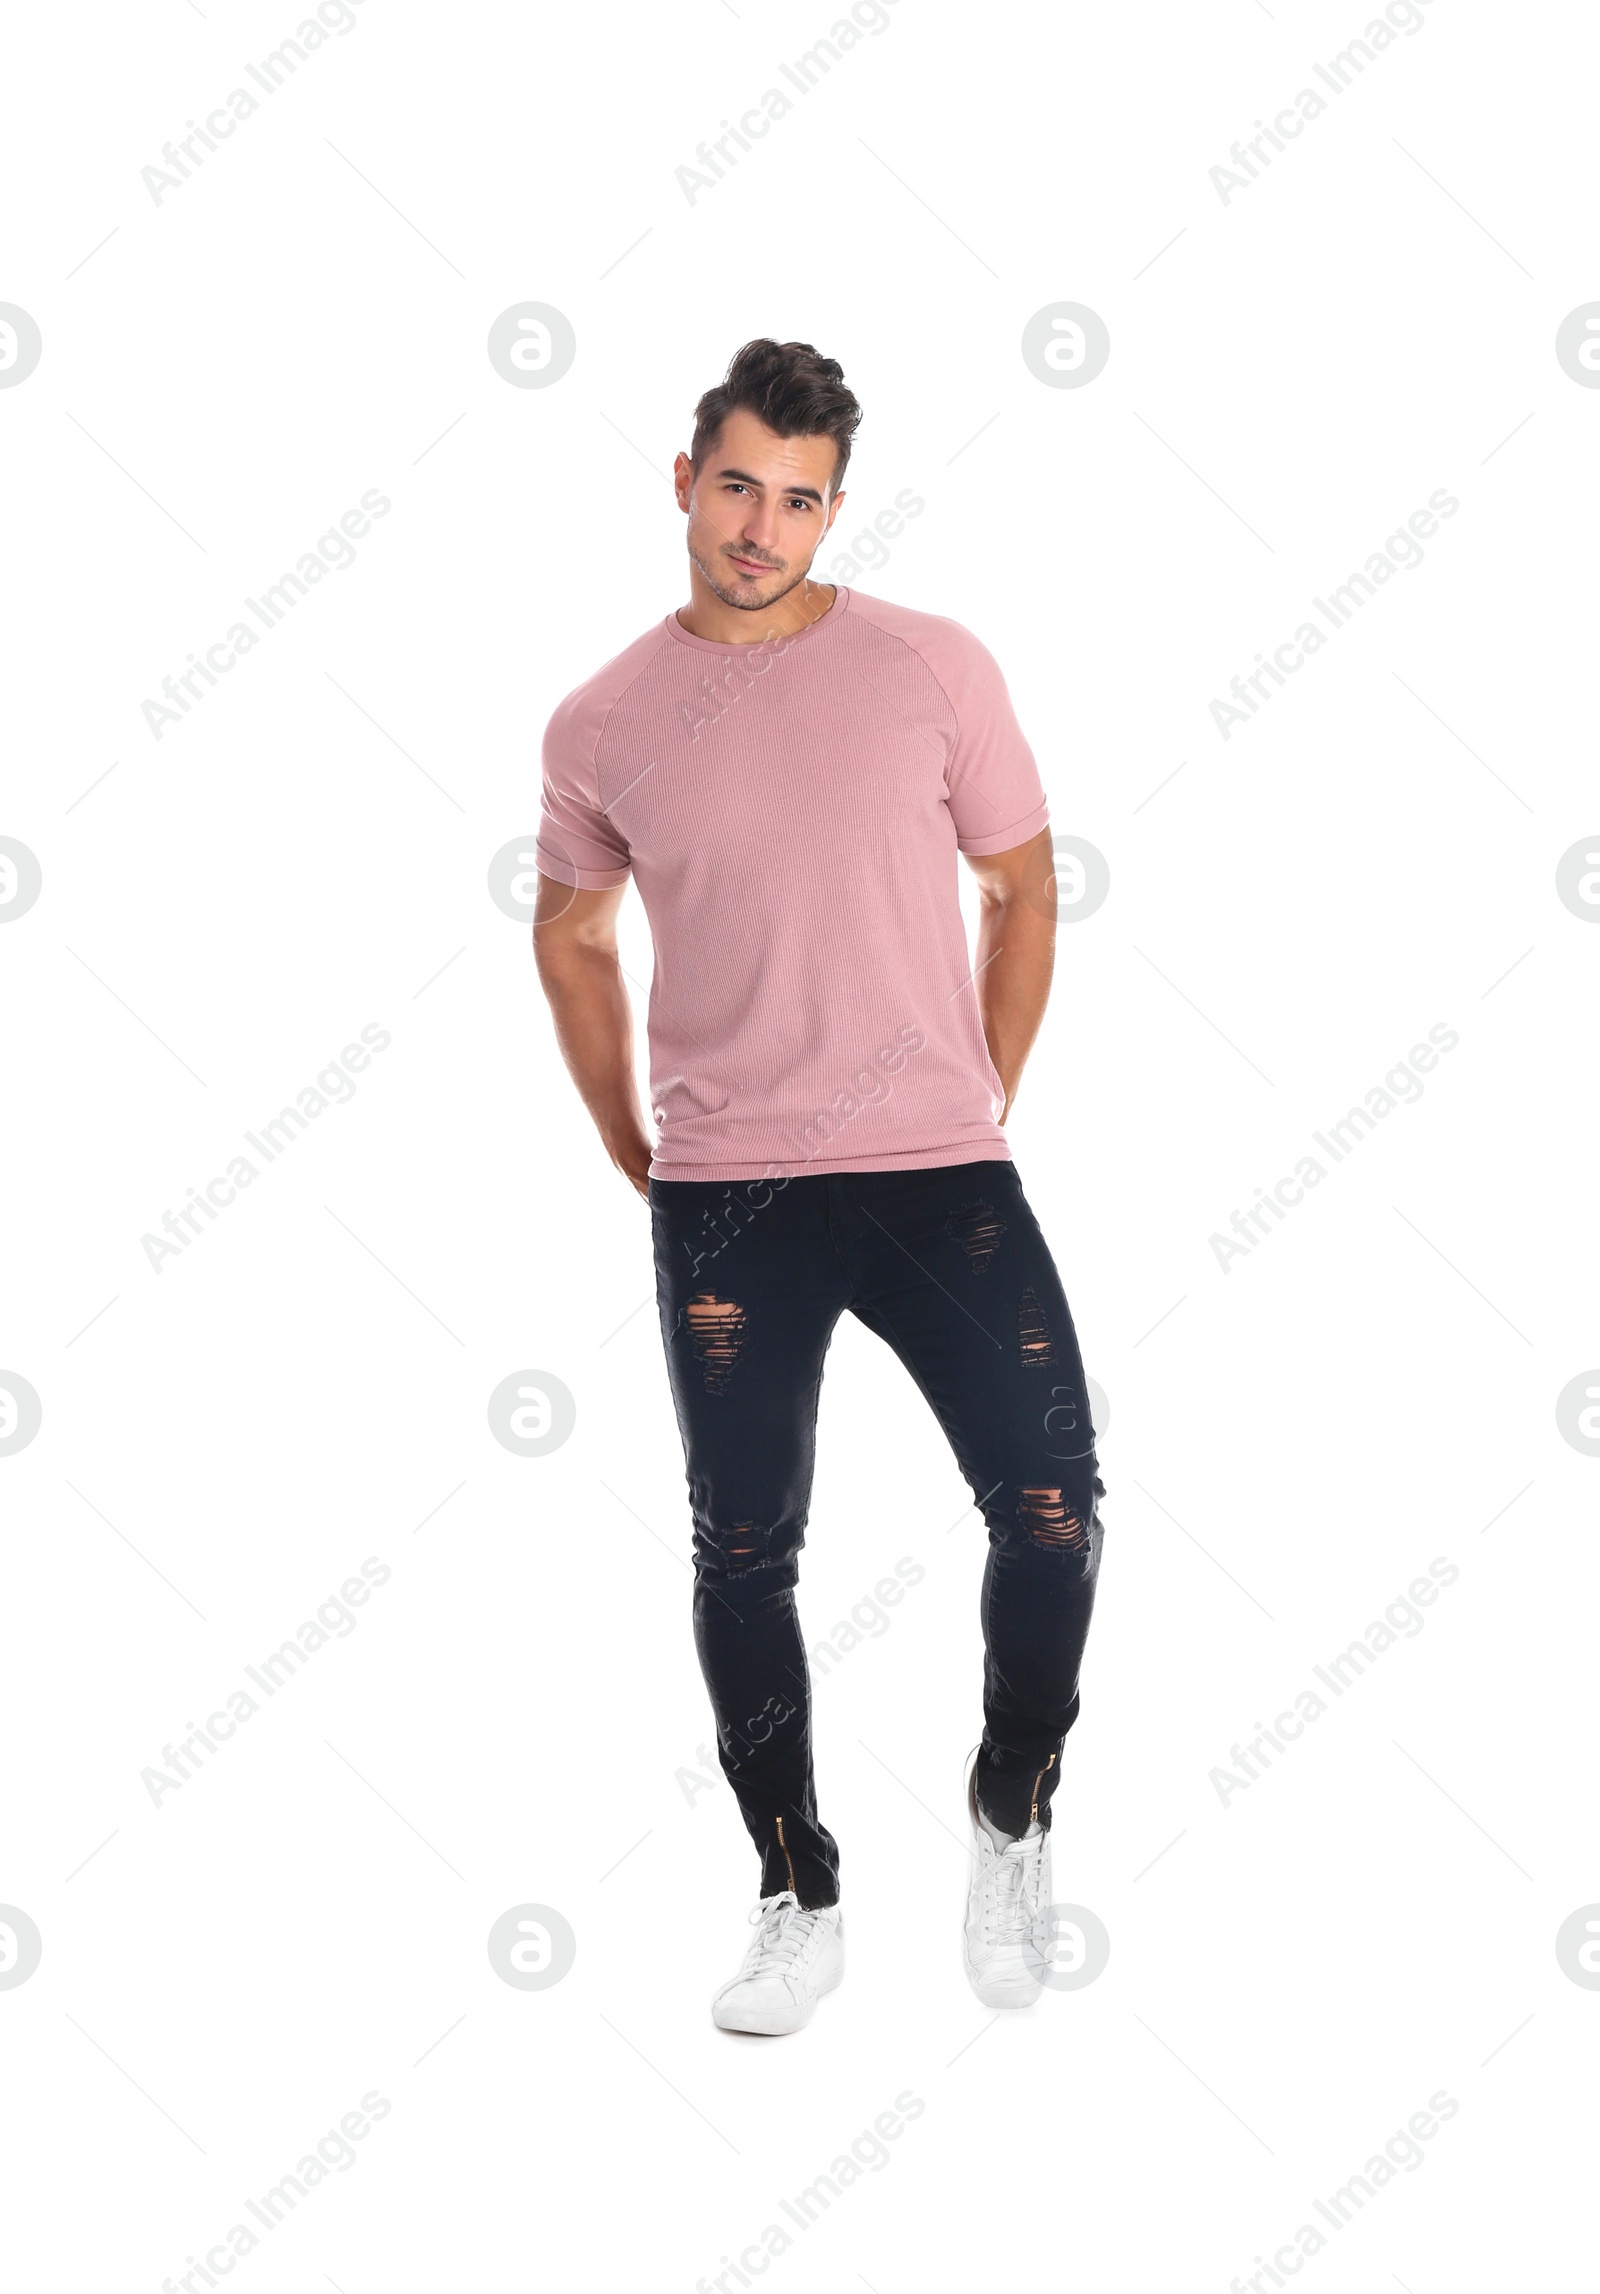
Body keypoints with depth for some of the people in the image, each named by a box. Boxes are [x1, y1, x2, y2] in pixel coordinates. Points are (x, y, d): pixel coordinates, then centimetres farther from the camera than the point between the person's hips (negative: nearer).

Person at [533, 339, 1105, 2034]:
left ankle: (1012, 1824, 18)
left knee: (1051, 1508, -8)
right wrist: (635, 1157, 12)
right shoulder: (604, 725, 2)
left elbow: (1021, 890, 8)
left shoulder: (933, 670, -2)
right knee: (744, 1554, 5)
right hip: (724, 1197, 1)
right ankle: (798, 1904, 21)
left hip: (940, 1173, -1)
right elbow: (571, 935, 17)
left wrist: (986, 1107, 5)